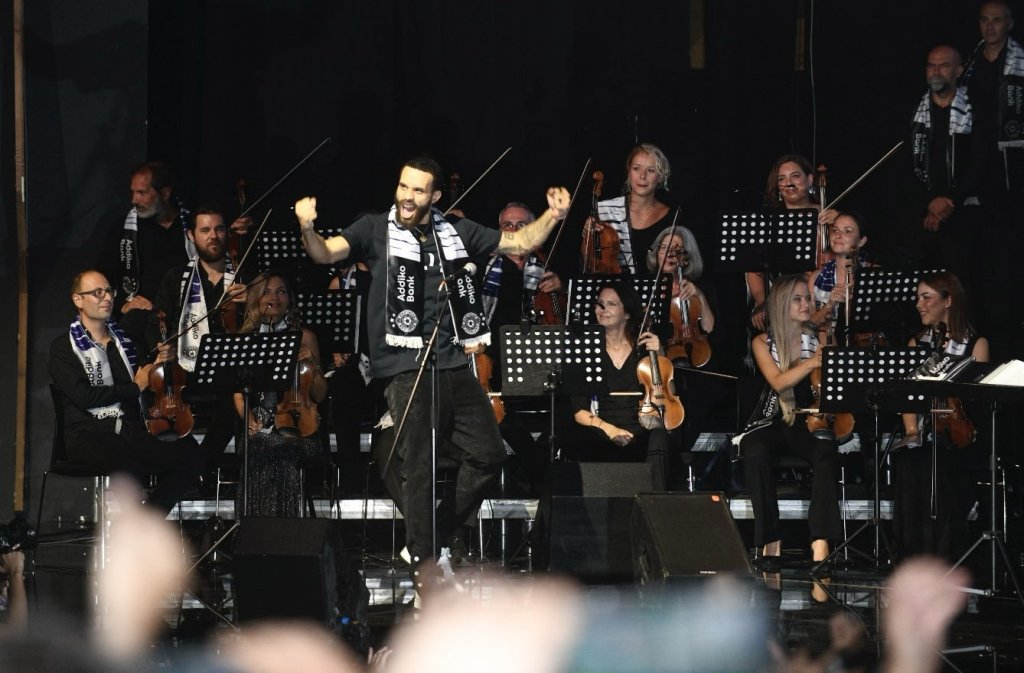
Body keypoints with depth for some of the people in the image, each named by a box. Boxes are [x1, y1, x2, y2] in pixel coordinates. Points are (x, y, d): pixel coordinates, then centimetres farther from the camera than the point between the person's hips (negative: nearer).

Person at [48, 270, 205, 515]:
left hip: (132, 431, 6)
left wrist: (157, 365, 4)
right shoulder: (64, 348, 3)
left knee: (190, 456, -19)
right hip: (90, 434, -6)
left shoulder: (124, 341, 22)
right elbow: (84, 396, -12)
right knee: (130, 465, -39)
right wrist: (135, 386, -6)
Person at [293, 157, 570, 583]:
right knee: (418, 468, -4)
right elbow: (326, 253, -10)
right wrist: (308, 229, -31)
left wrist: (553, 216, 2)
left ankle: (439, 536, 21)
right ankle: (422, 561, 5)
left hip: (453, 365, 5)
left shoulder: (457, 232, 12)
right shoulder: (376, 230, 2)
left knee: (488, 454, 6)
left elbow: (520, 243, 18)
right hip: (405, 367, -5)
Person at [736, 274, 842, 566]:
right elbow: (778, 382, -11)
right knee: (755, 452, -34)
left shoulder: (819, 341, 8)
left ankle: (820, 543, -40)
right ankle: (771, 542, -30)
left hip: (809, 423, 0)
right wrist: (812, 363, -25)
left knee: (826, 452, -34)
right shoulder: (763, 343, 5)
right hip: (772, 422, 0)